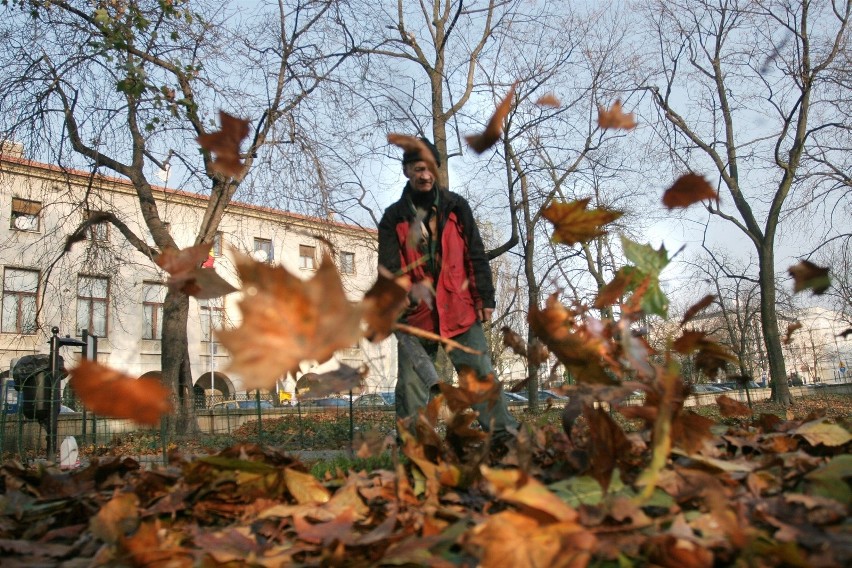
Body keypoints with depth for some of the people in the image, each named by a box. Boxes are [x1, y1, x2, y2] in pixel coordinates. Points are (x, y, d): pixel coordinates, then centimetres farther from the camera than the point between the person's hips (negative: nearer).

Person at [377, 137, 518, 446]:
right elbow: (390, 270, -1)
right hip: (416, 315, 0)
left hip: (460, 310, 0)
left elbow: (476, 256, 7)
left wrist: (485, 298, 1)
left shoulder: (456, 206, 7)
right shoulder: (393, 217, 5)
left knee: (481, 373, 0)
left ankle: (503, 434, 6)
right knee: (412, 383, 2)